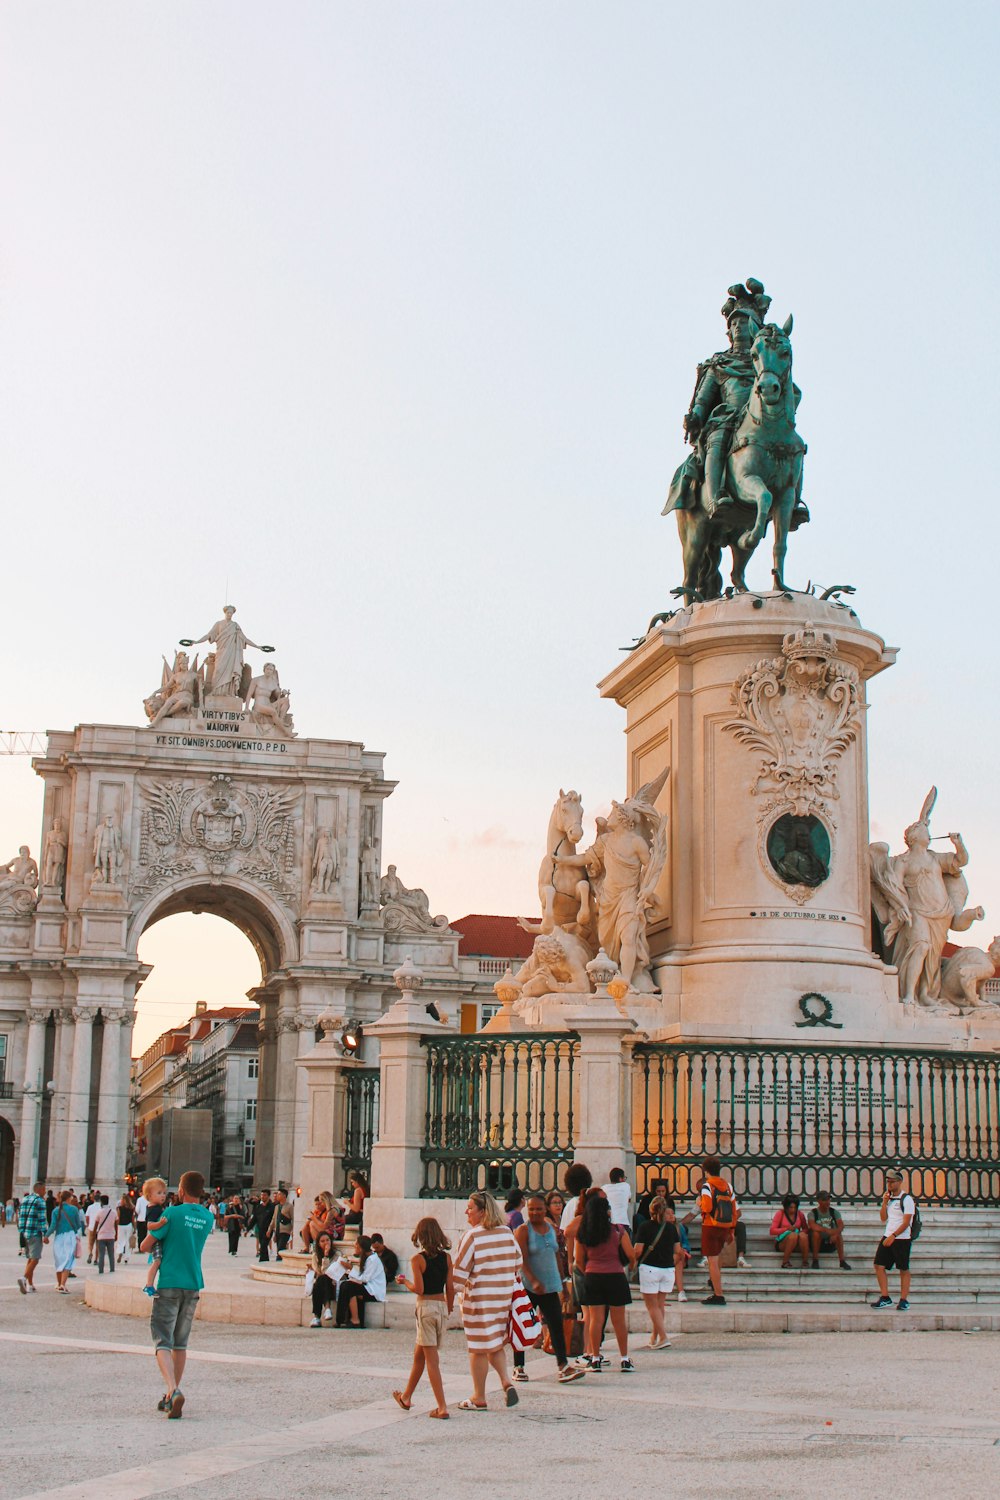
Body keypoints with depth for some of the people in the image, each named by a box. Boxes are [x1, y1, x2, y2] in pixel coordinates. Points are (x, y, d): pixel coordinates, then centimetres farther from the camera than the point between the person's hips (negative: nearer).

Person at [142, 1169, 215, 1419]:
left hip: (169, 1284, -5)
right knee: (180, 1343, 16)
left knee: (163, 1342, -7)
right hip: (193, 1285, 5)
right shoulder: (208, 1218, 6)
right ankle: (172, 1395, 21)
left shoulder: (173, 1214, -10)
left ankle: (173, 1391, -26)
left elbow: (145, 1246, -6)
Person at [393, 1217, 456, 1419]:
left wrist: (404, 1282, 2)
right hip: (442, 1306, 6)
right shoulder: (446, 1258, 3)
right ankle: (406, 1397, 34)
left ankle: (442, 1407, -8)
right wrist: (448, 1310, 17)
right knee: (419, 1355, 20)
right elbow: (450, 1288, 4)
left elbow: (419, 1289, -16)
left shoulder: (418, 1260, -11)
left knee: (431, 1359, -2)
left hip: (425, 1307, -6)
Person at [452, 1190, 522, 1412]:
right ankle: (506, 1381, 1)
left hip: (479, 1300, -6)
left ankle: (478, 1399, 11)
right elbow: (517, 1265, 12)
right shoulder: (508, 1233, 5)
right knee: (495, 1344, 20)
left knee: (478, 1348, 4)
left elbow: (459, 1272, -11)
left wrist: (456, 1290, 3)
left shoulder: (472, 1236, -13)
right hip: (504, 1298, 6)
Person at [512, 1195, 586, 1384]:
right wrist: (534, 1281, -29)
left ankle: (563, 1366, -10)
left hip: (550, 1286, 5)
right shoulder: (522, 1230, -7)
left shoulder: (553, 1229, 11)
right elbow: (522, 1259, -17)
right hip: (528, 1287, -5)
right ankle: (518, 1367, 14)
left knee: (556, 1324, -5)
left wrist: (561, 1282, 17)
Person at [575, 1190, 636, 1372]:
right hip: (615, 1275, -2)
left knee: (595, 1319, 6)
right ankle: (625, 1359, 10)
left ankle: (595, 1359, 8)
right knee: (619, 1319, 5)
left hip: (592, 1277, 2)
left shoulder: (582, 1234, 0)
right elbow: (631, 1255, -5)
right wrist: (631, 1264, 17)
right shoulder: (617, 1230, -7)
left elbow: (579, 1259, 6)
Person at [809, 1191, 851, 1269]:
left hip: (831, 1243, 2)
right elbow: (812, 1225, -25)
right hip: (818, 1242, -2)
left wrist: (835, 1234, -36)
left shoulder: (834, 1212, 4)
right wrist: (826, 1230, -39)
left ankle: (842, 1262, -28)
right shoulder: (813, 1213, -4)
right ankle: (815, 1260, -23)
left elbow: (841, 1225, -13)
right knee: (816, 1233, -33)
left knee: (838, 1234, -28)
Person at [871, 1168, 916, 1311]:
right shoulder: (889, 1198, 15)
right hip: (888, 1237, 7)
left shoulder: (907, 1199, -8)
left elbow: (906, 1223, -14)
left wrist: (893, 1236, -20)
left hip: (902, 1239, -7)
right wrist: (884, 1202, 1)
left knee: (904, 1269, 0)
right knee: (879, 1266, -1)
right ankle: (885, 1298, 5)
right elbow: (884, 1219, 13)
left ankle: (904, 1300, 5)